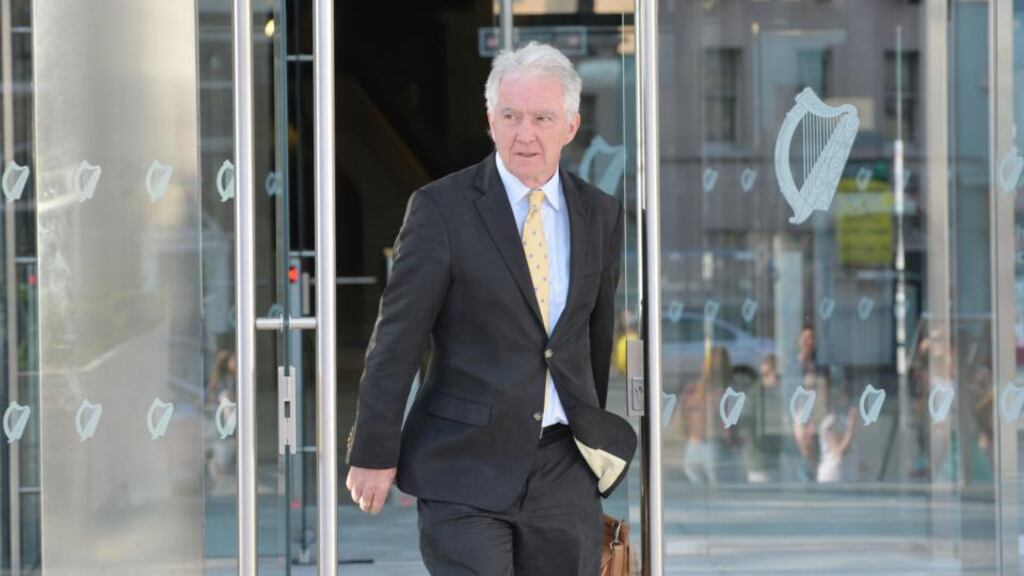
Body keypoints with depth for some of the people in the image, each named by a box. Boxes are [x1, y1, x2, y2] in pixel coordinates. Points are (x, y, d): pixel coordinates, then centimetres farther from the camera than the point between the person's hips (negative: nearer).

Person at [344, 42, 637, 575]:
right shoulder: (441, 208, -6)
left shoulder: (601, 215, 8)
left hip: (565, 469, 4)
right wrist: (374, 452, -6)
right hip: (465, 466, -4)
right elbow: (396, 338, -6)